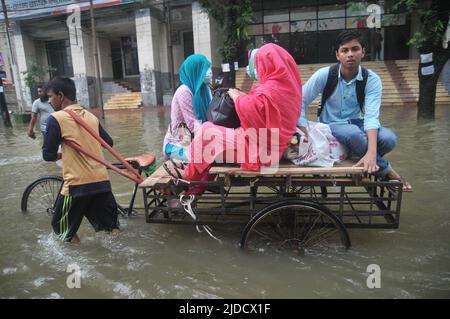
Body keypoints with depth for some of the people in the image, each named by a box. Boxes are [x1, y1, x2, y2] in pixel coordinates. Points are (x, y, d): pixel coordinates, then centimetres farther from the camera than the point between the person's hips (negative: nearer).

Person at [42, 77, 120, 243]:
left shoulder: (56, 118, -8)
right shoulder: (91, 116, 8)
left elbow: (48, 155, -5)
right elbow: (109, 143, 17)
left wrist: (63, 154, 15)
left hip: (77, 182, -5)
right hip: (101, 179, 5)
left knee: (63, 227, 14)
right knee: (109, 222, 20)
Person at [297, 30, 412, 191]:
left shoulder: (372, 79, -12)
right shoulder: (324, 75, -14)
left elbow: (371, 116, -23)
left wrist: (371, 153, -39)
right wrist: (306, 136, -25)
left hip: (357, 125, 2)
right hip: (330, 126, -2)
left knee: (389, 138, -28)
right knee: (353, 133, -37)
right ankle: (386, 171, -12)